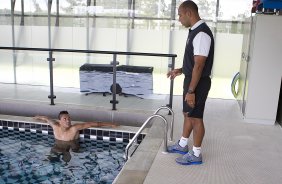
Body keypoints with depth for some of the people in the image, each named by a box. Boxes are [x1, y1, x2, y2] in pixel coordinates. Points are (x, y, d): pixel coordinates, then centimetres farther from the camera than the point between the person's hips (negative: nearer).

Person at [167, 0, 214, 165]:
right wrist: (181, 70, 16)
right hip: (191, 80, 10)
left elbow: (199, 65, -25)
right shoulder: (195, 31, 10)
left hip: (198, 83, -10)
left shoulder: (201, 33, -22)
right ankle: (182, 145, 36)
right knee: (188, 114, 20)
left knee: (196, 118, 1)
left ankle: (196, 155, 16)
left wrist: (191, 91, -25)